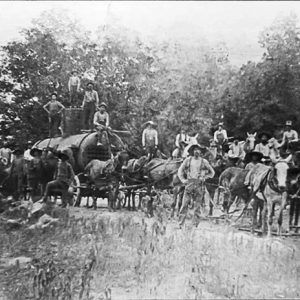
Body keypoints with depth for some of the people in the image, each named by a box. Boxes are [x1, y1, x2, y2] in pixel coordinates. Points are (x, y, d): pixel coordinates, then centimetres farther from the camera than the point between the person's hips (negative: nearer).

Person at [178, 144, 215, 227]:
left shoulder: (204, 162, 4)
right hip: (189, 183, 0)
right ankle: (180, 224, 0)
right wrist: (183, 179, 0)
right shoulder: (188, 160, 6)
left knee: (197, 206, 2)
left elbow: (212, 172, 12)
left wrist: (204, 177, -1)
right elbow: (180, 170, 13)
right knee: (184, 204, -4)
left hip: (199, 185, 0)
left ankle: (195, 225, 9)